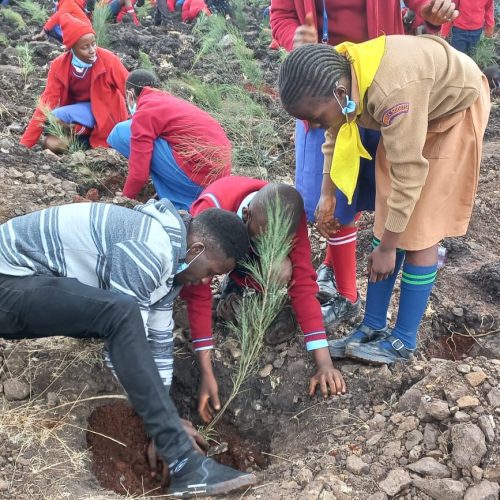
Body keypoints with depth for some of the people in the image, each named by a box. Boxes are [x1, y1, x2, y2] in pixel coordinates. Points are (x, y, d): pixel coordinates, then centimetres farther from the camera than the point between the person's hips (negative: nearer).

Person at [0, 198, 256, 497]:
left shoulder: (171, 260, 6)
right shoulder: (150, 251, -24)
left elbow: (158, 339, 7)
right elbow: (129, 335, -22)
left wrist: (164, 421, 5)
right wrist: (170, 424, -13)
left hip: (33, 283, 10)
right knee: (123, 315, -30)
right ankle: (183, 463, -29)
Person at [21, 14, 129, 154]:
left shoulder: (107, 59, -19)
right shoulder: (59, 66, -12)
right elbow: (47, 103, -12)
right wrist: (25, 144, -17)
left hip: (105, 111, -4)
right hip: (78, 111, 4)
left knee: (56, 117, -26)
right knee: (51, 143, -21)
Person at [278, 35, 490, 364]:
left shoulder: (393, 90, -42)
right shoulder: (336, 76, -19)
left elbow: (409, 173, -34)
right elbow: (335, 136, 2)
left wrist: (387, 247, -26)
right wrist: (327, 195, 0)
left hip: (454, 108, -7)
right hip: (410, 112, 7)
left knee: (420, 230, -6)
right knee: (387, 219, 3)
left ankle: (404, 342, 7)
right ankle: (373, 328, 13)